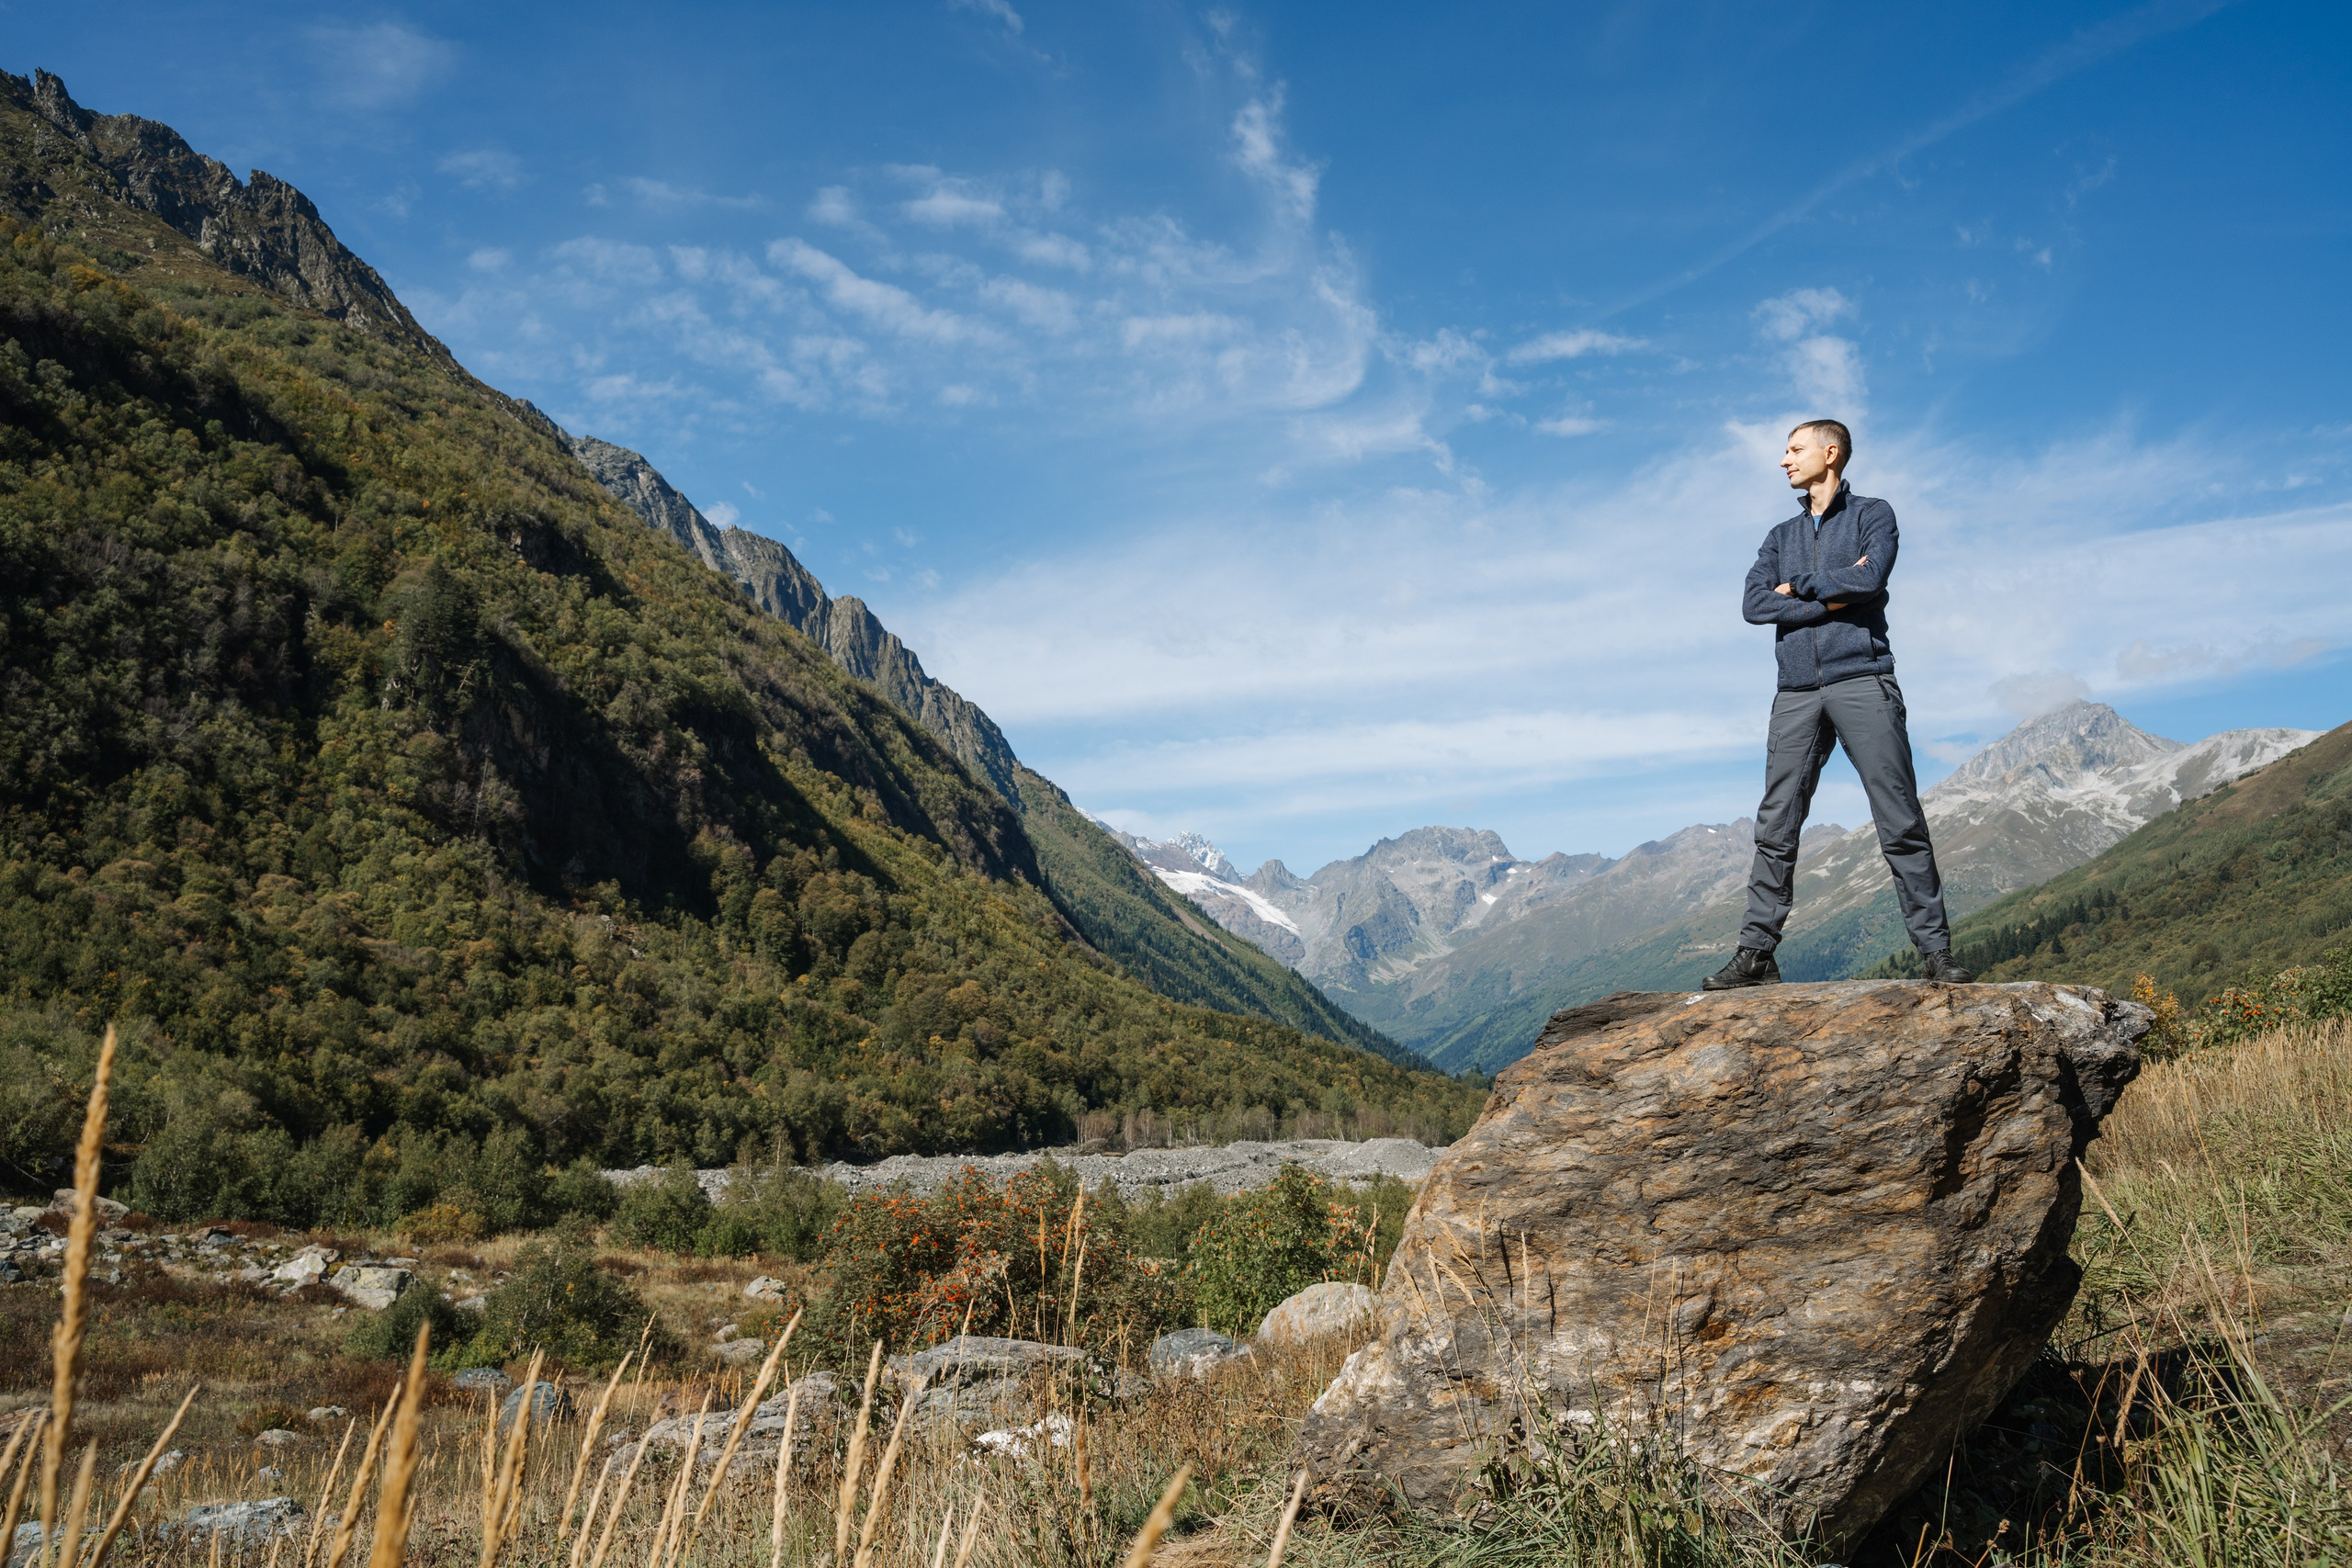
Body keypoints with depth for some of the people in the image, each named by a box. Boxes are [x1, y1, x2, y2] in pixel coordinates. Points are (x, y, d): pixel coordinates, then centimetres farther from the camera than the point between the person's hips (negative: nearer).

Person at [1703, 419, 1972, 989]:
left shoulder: (1873, 514, 10)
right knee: (1775, 826, -2)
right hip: (1798, 692, 4)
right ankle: (1756, 952, 0)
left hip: (1862, 680, -4)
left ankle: (1935, 951, -2)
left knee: (1900, 823, -6)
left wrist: (1799, 586, 1)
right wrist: (1832, 597, -5)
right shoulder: (1782, 536, 22)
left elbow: (1870, 578, -10)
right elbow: (1754, 604, 5)